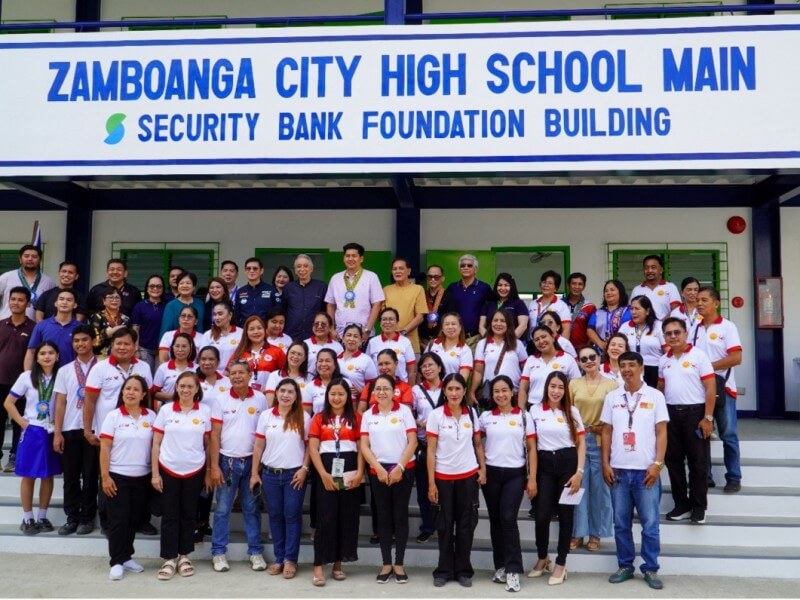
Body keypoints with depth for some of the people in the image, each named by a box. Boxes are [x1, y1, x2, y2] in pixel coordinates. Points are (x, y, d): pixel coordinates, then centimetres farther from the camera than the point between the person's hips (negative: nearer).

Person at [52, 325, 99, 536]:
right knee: (70, 476, 8)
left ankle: (87, 518, 16)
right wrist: (57, 432, 0)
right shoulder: (65, 371, 8)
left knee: (90, 475, 5)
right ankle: (72, 517, 18)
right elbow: (60, 403, 6)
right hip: (70, 429, 3)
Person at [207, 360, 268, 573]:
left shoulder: (260, 399, 1)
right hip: (227, 461, 0)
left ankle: (255, 551, 17)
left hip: (252, 461, 1)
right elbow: (215, 435, -1)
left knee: (252, 508, 8)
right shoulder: (221, 400, -1)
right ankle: (219, 552, 14)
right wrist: (214, 466, -7)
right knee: (222, 509, 4)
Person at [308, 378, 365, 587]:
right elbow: (313, 448, 0)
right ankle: (318, 566, 0)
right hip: (326, 472, -1)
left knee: (347, 518, 5)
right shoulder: (319, 418, 7)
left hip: (349, 473, 1)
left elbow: (361, 448, 3)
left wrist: (359, 473, -9)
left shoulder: (356, 418, 7)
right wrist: (323, 474, -10)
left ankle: (338, 564, 16)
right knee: (325, 518, -4)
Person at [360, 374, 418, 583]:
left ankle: (399, 564, 10)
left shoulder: (404, 411, 0)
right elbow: (364, 446, 2)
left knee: (400, 515, 2)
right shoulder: (368, 415, 6)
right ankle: (386, 564, 14)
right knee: (384, 517, 6)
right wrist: (379, 469, -9)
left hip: (403, 470, -2)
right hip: (378, 471, 2)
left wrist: (399, 468, -12)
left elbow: (412, 442, -5)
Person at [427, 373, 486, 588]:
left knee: (466, 524, 7)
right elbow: (431, 450, -7)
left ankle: (463, 570, 19)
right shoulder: (436, 415, -8)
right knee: (445, 525, 8)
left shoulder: (471, 413, 1)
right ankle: (444, 570, 19)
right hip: (444, 477, -2)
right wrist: (431, 483, -9)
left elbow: (478, 444, 10)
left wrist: (483, 469, 1)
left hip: (468, 476, 2)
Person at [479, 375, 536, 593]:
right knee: (496, 520, 7)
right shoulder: (485, 417, 5)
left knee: (508, 519, -11)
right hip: (491, 473, 2)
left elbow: (531, 449, 2)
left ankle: (513, 570, -5)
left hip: (515, 474, -2)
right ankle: (500, 566, 19)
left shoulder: (523, 416, 2)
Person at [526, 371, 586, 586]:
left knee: (565, 514, 4)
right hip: (544, 464, 0)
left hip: (568, 463, 0)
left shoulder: (572, 411, 5)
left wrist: (579, 472, -6)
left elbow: (581, 443, 4)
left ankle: (561, 564, 18)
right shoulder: (535, 410, 3)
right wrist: (531, 477, 0)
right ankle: (542, 559, 22)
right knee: (542, 515, -3)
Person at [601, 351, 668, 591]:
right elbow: (607, 432, 9)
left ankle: (651, 569, 13)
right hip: (619, 469, 2)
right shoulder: (612, 397, 8)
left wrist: (657, 464, -8)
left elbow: (661, 432, 0)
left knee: (650, 523, 2)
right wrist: (605, 464, 2)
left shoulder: (655, 396, 1)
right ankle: (625, 566, 20)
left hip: (646, 470, -2)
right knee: (621, 523, 8)